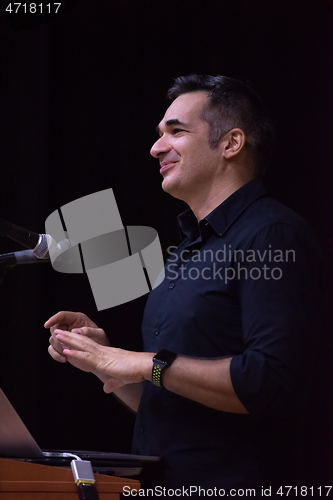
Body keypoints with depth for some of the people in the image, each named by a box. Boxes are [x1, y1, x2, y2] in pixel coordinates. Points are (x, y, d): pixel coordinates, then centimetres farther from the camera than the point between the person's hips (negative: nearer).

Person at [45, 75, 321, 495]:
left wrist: (149, 364, -16)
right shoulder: (187, 248, 19)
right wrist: (102, 357, 8)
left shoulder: (272, 236, -9)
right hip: (158, 485, 8)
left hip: (232, 487, -8)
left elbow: (273, 383, -22)